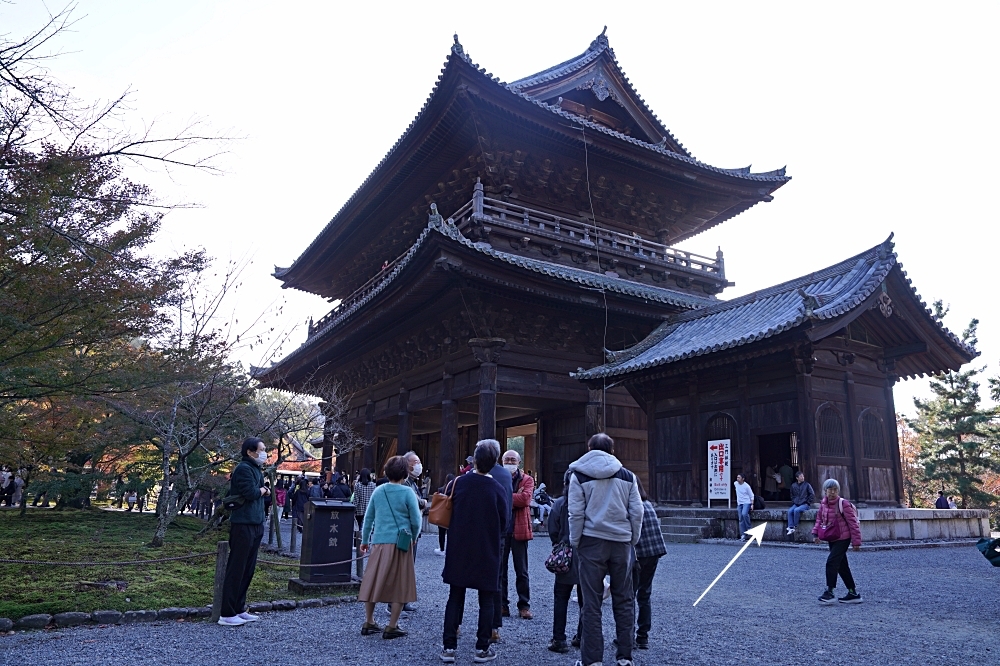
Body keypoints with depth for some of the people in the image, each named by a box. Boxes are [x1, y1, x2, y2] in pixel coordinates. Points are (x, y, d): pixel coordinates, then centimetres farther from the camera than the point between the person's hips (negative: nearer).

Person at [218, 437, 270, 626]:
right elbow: (251, 493, -21)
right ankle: (227, 614, 1)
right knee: (236, 569, -5)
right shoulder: (244, 468, -12)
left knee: (248, 569, 13)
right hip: (243, 525, -10)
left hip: (255, 524, 10)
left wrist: (263, 489, -3)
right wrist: (262, 489, -3)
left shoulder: (256, 469, 17)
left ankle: (239, 609, 21)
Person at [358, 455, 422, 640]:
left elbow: (368, 517, 11)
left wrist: (364, 540, 22)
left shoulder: (378, 491, 5)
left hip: (379, 542, 4)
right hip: (400, 543, -4)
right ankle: (392, 627, 8)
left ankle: (369, 623, 22)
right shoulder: (407, 492, -8)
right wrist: (414, 538, 13)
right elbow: (416, 520, -6)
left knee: (373, 581, 14)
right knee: (400, 585, 6)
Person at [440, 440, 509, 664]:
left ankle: (449, 647, 14)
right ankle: (482, 648, 14)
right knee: (486, 601, 10)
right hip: (487, 553, -2)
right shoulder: (498, 490, -12)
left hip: (458, 551, 2)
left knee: (455, 598, 11)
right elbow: (504, 525, -3)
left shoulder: (457, 483, -8)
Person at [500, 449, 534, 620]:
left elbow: (525, 499, -14)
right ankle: (502, 604, 17)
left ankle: (524, 605, 15)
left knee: (521, 571, 6)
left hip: (519, 529, -1)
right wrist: (514, 497, -15)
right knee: (500, 569, 8)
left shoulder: (527, 480, 3)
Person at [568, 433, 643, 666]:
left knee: (592, 603, 5)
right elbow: (637, 512, 3)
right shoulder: (627, 476, 6)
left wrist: (575, 542, 3)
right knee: (624, 601, 13)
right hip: (621, 542, 2)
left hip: (592, 542, -2)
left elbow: (576, 514, -6)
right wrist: (632, 541, 13)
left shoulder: (579, 475, -2)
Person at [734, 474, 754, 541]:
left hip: (746, 503, -5)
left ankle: (749, 528, -11)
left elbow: (751, 496, -6)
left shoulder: (746, 486, -11)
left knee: (744, 514, -30)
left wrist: (752, 504, -15)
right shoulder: (735, 484, 5)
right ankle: (743, 535, -3)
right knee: (741, 519, -2)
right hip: (739, 503, 5)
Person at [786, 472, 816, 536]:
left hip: (805, 504, -4)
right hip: (796, 504, 4)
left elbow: (812, 494, -2)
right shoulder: (793, 485, 8)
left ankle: (795, 526, -17)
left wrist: (808, 502, -5)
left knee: (796, 510, -30)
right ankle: (791, 528, -25)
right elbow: (792, 495, 21)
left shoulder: (807, 485, -3)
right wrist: (793, 502, 9)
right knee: (790, 511, -23)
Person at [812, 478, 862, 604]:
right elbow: (819, 519, 14)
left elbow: (853, 523, -13)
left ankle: (829, 592, -8)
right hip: (831, 539, 7)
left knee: (831, 562, -15)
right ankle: (853, 593, 23)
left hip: (843, 539, -7)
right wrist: (815, 533, 1)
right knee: (842, 566, 13)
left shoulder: (843, 504, -15)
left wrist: (856, 541, -13)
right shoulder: (823, 505, 5)